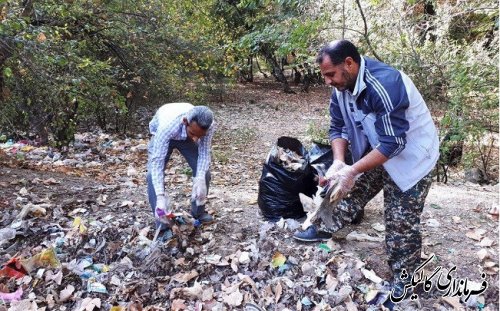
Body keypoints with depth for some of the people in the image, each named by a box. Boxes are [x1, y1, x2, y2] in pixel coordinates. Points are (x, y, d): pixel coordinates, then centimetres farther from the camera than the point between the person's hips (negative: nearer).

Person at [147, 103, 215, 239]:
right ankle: (163, 226, -11)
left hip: (185, 136, 3)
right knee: (153, 175, -21)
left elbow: (204, 153, -26)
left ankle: (198, 212, 20)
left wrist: (200, 179, -43)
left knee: (204, 171, -4)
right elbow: (157, 162, -45)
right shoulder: (167, 126, -46)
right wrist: (161, 197, -54)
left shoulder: (209, 125, -37)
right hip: (161, 134, -3)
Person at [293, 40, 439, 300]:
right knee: (353, 191, 18)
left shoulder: (385, 84, -34)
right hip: (375, 151, 7)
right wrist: (338, 162, -18)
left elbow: (392, 143, -34)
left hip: (410, 156, -7)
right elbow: (338, 128, -1)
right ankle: (326, 229, 39)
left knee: (401, 223, -3)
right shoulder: (342, 87, -9)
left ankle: (402, 283, 13)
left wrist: (352, 171, -32)